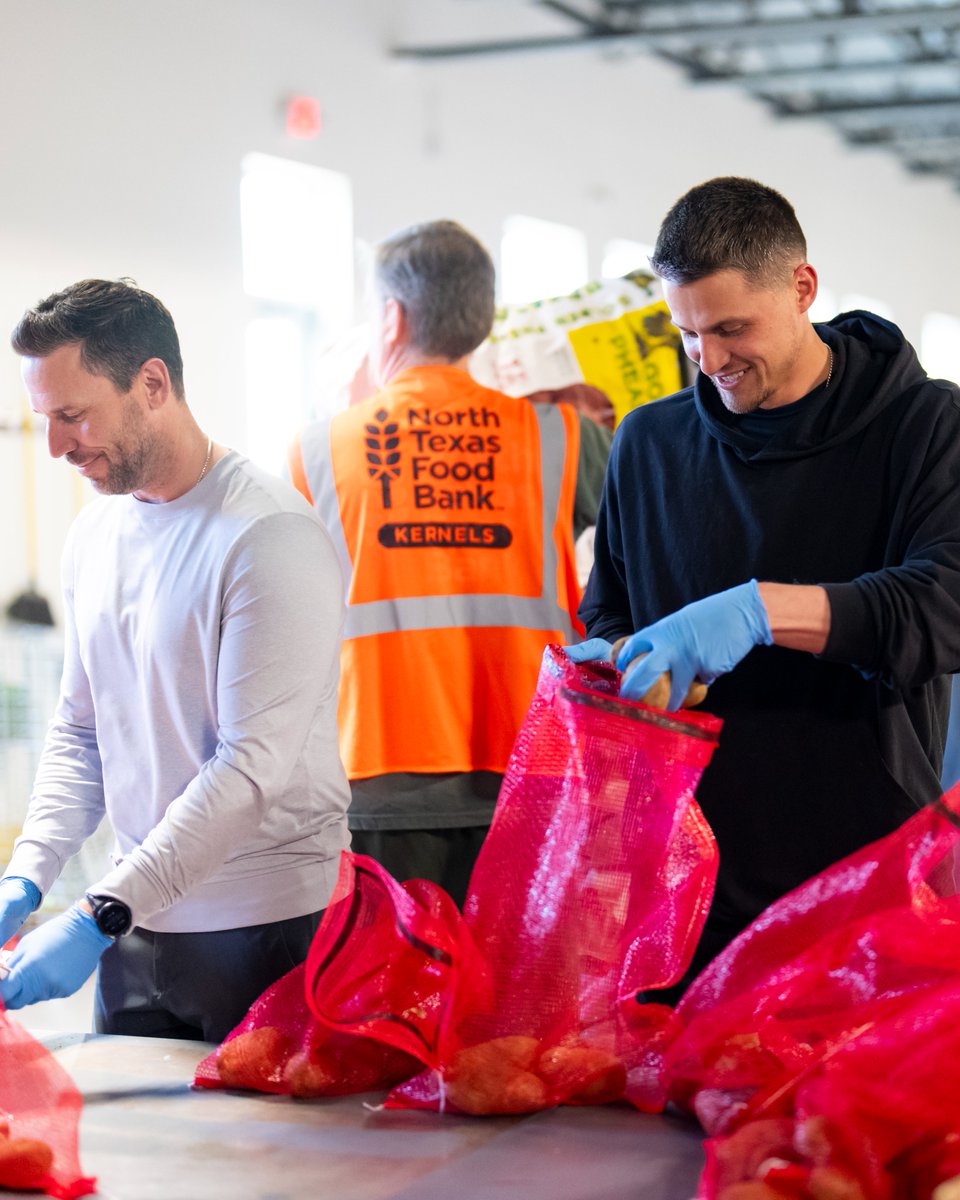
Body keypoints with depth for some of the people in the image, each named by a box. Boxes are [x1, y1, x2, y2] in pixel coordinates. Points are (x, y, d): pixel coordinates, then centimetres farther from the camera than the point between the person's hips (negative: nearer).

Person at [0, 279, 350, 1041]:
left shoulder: (271, 535, -16)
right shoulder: (94, 535, 10)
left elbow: (253, 767, -21)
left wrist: (98, 917, -24)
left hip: (266, 929, -7)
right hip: (136, 926, 7)